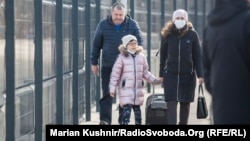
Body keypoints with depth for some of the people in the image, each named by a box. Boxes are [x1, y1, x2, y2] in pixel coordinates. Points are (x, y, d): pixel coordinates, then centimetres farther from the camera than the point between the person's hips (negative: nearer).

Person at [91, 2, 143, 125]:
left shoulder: (133, 25, -1)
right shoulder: (103, 25, 1)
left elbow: (139, 43, 3)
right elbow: (96, 44, 7)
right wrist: (94, 63, 7)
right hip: (108, 65, 0)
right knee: (107, 93, -5)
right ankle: (105, 119, -7)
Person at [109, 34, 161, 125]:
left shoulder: (141, 57, 7)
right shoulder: (122, 57, -6)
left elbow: (145, 73, 14)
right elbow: (115, 74, -6)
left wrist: (155, 80, 5)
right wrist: (112, 88, -9)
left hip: (138, 89, 5)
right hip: (125, 89, -4)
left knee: (137, 109, 14)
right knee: (126, 110, -12)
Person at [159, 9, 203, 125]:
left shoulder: (192, 34, -1)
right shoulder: (167, 34, 0)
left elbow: (197, 56, -1)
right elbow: (163, 55, 4)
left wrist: (200, 74, -5)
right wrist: (161, 74, 3)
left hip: (188, 74, 0)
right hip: (170, 74, 0)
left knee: (185, 103, 10)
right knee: (171, 102, -7)